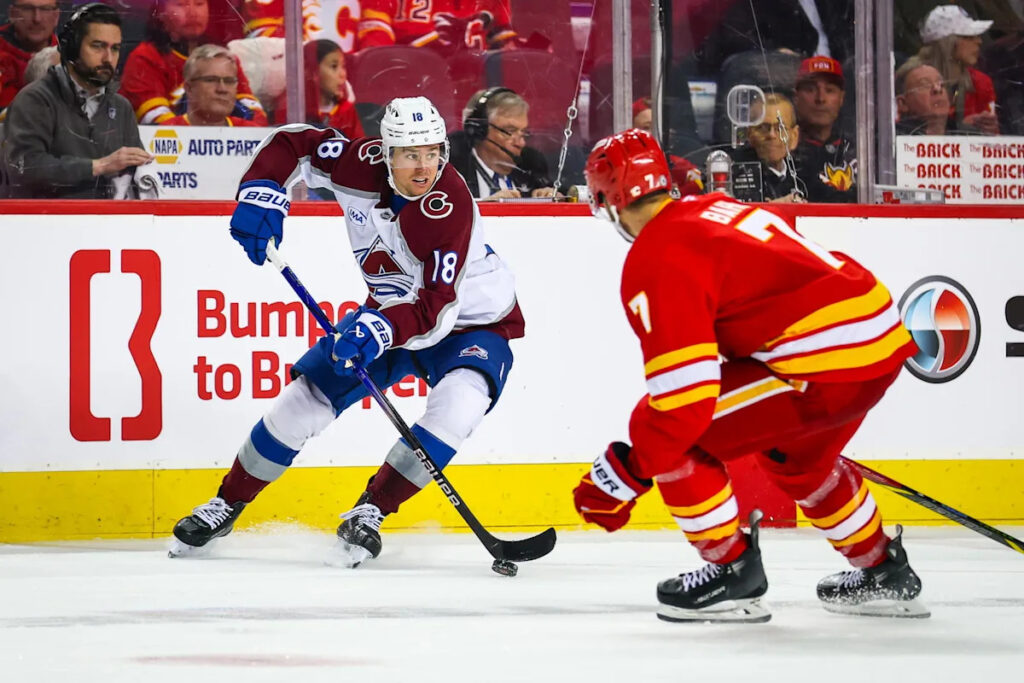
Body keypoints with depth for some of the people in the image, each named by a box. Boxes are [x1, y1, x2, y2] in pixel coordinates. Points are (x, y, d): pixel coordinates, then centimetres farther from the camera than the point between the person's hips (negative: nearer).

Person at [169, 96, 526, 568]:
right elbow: (291, 143, -6)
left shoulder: (450, 206, -33)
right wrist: (261, 192, -23)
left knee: (459, 402, -34)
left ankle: (369, 513, -19)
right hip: (393, 309, 5)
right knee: (306, 396, -2)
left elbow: (437, 309, -37)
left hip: (475, 322, -5)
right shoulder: (363, 164, -20)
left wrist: (384, 330, -54)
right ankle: (227, 505, 19)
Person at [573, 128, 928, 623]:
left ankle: (733, 573, 7)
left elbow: (685, 395, -16)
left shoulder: (656, 261, -8)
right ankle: (883, 572, 44)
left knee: (667, 430, -2)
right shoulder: (712, 210, 19)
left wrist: (626, 472, -7)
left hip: (827, 359, -10)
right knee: (794, 455, 34)